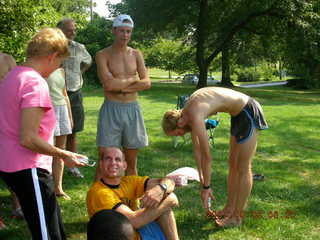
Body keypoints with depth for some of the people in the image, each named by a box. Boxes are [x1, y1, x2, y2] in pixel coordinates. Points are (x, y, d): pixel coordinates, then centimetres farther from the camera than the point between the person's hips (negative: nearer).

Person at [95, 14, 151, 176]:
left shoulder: (136, 54, 10)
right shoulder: (103, 55, -2)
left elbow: (147, 83, -1)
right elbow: (109, 84, -16)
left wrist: (120, 86, -10)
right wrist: (133, 79, -5)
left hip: (133, 109, 4)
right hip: (111, 109, -4)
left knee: (131, 163, 11)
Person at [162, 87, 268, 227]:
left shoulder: (195, 117, -25)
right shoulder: (187, 112, 3)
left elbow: (206, 156, -21)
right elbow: (197, 148, 10)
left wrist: (206, 187, -11)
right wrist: (202, 181, 12)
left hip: (248, 112, -10)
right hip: (239, 113, 10)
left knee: (243, 168, -1)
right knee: (233, 163, 16)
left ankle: (237, 216, 10)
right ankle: (230, 208, 28)